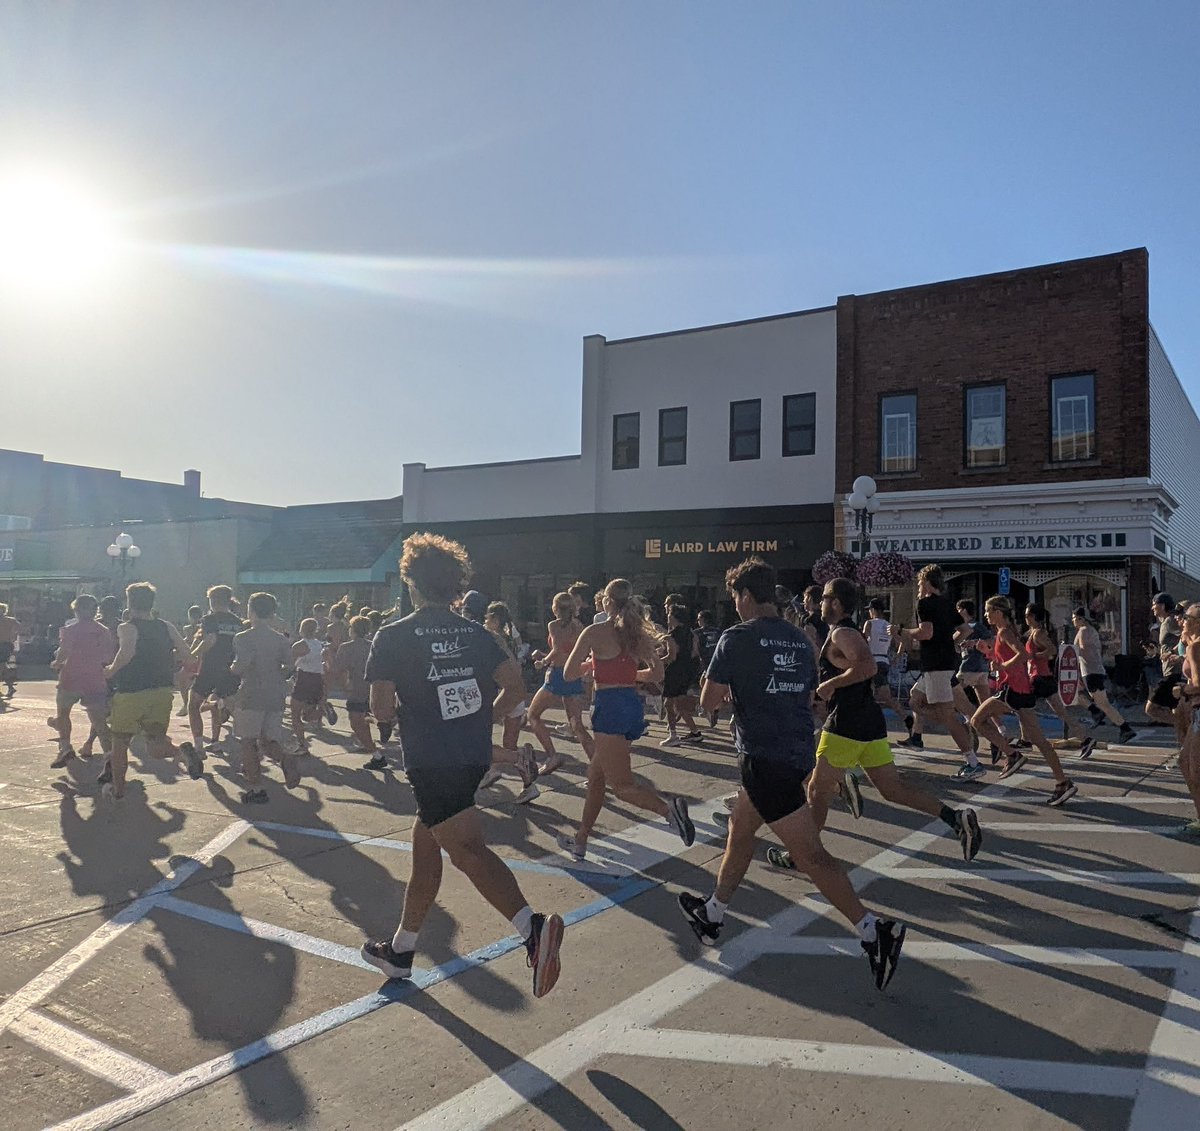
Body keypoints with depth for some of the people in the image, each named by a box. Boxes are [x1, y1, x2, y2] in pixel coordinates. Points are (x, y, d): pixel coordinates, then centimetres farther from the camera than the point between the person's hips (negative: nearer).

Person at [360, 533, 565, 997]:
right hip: (474, 755, 7)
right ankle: (400, 950, 32)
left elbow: (381, 709, -10)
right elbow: (515, 686, 3)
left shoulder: (392, 637, -6)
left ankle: (532, 926, -35)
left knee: (467, 849, -14)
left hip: (430, 760, -7)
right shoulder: (476, 634, 8)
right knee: (424, 843, 19)